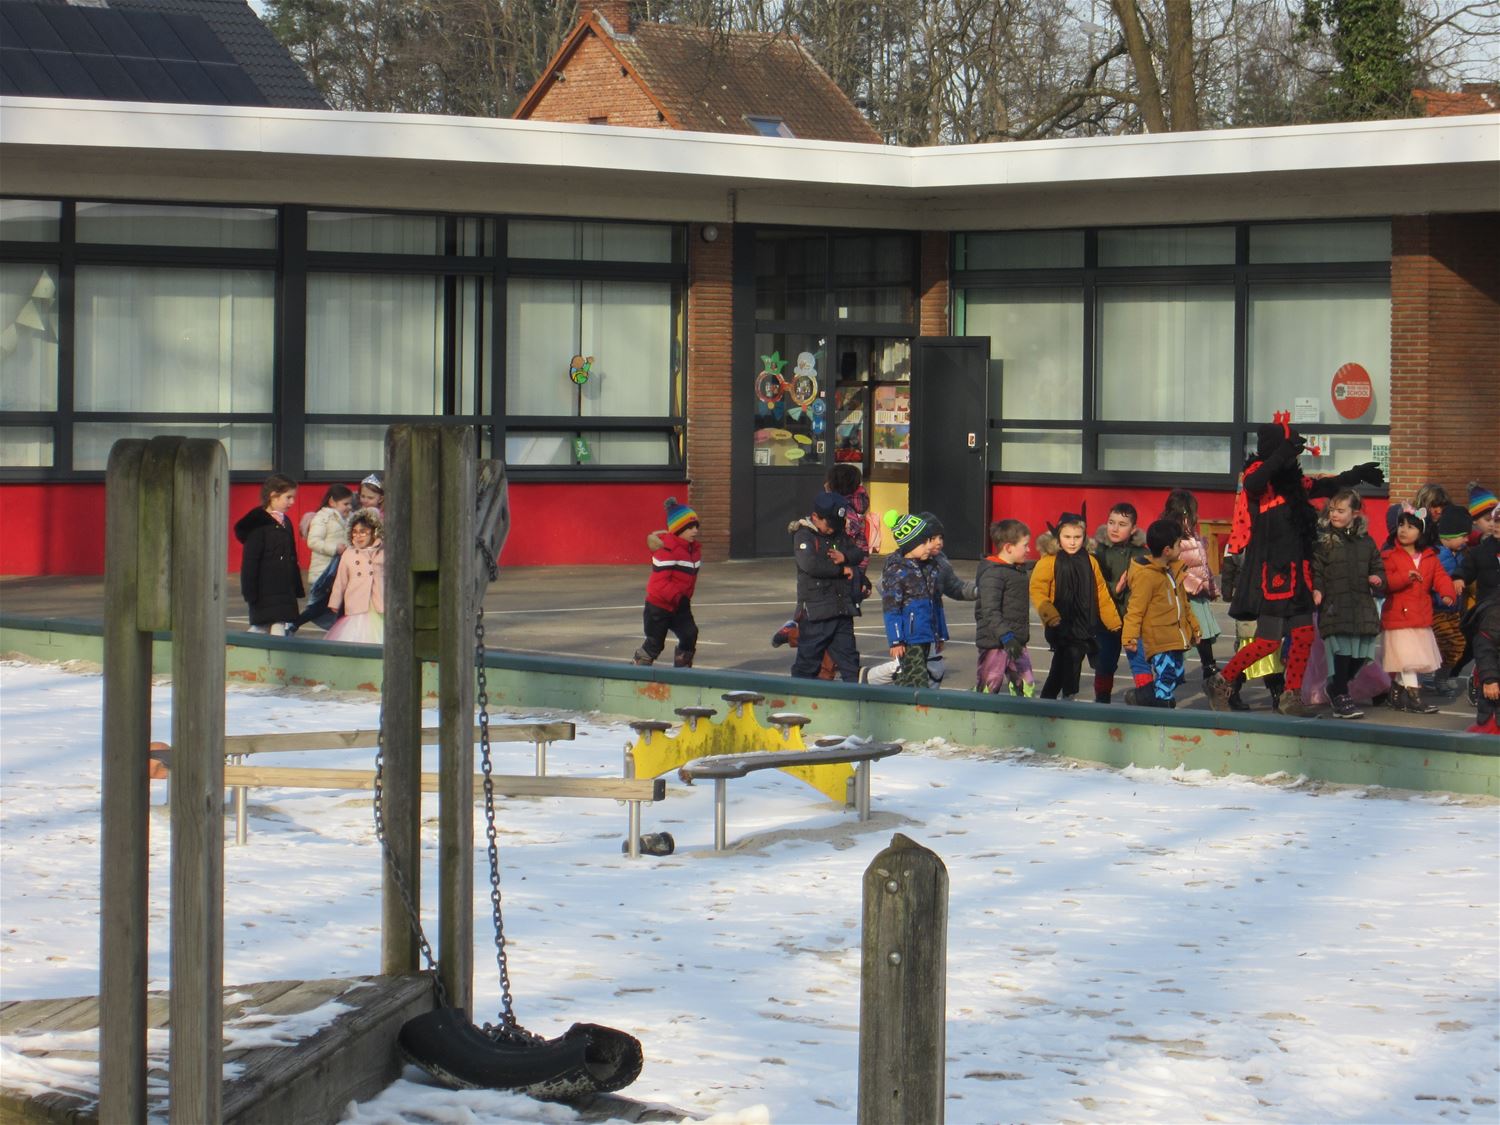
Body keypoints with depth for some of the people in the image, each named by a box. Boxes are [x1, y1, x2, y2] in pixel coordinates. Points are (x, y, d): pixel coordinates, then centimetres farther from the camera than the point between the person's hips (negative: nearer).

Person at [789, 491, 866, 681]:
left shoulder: (840, 534, 13)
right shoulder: (803, 536, -9)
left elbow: (859, 554, 9)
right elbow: (810, 564, -25)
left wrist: (845, 557, -14)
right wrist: (842, 569, -14)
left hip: (843, 608, 7)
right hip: (815, 611, -7)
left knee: (849, 658, 10)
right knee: (808, 660, 0)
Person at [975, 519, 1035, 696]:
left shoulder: (1018, 571, 15)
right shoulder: (992, 573, -16)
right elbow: (990, 611, -23)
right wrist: (1006, 637, -30)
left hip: (1015, 643, 9)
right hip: (995, 642, -9)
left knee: (1026, 687, 8)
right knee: (987, 690, -3)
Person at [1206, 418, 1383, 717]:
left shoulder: (1292, 482, 14)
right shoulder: (1259, 474, -10)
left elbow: (1326, 487, 32)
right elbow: (1252, 484, -35)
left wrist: (1357, 475, 38)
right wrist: (1282, 455, -35)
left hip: (1294, 571, 8)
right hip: (1270, 571, -8)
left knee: (1304, 635, 5)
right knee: (1269, 641, -7)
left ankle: (1291, 697, 13)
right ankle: (1220, 684, 6)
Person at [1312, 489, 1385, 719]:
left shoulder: (1365, 540, 13)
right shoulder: (1323, 539, -1)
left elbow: (1377, 565, 23)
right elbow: (1315, 569, -6)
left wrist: (1378, 579, 2)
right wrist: (1316, 590, -22)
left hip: (1362, 607, 5)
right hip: (1334, 607, -5)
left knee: (1359, 655, 7)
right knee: (1341, 651, -7)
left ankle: (1337, 688, 28)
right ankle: (1340, 699, 3)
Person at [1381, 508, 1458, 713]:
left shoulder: (1430, 558, 9)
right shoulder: (1390, 557, -5)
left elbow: (1440, 577, 1)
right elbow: (1385, 582, -15)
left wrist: (1447, 594, -18)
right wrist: (1405, 577, -29)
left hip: (1422, 618, 5)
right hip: (1399, 617, -5)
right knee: (1407, 659, -10)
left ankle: (1397, 693, 26)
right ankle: (1414, 696, -8)